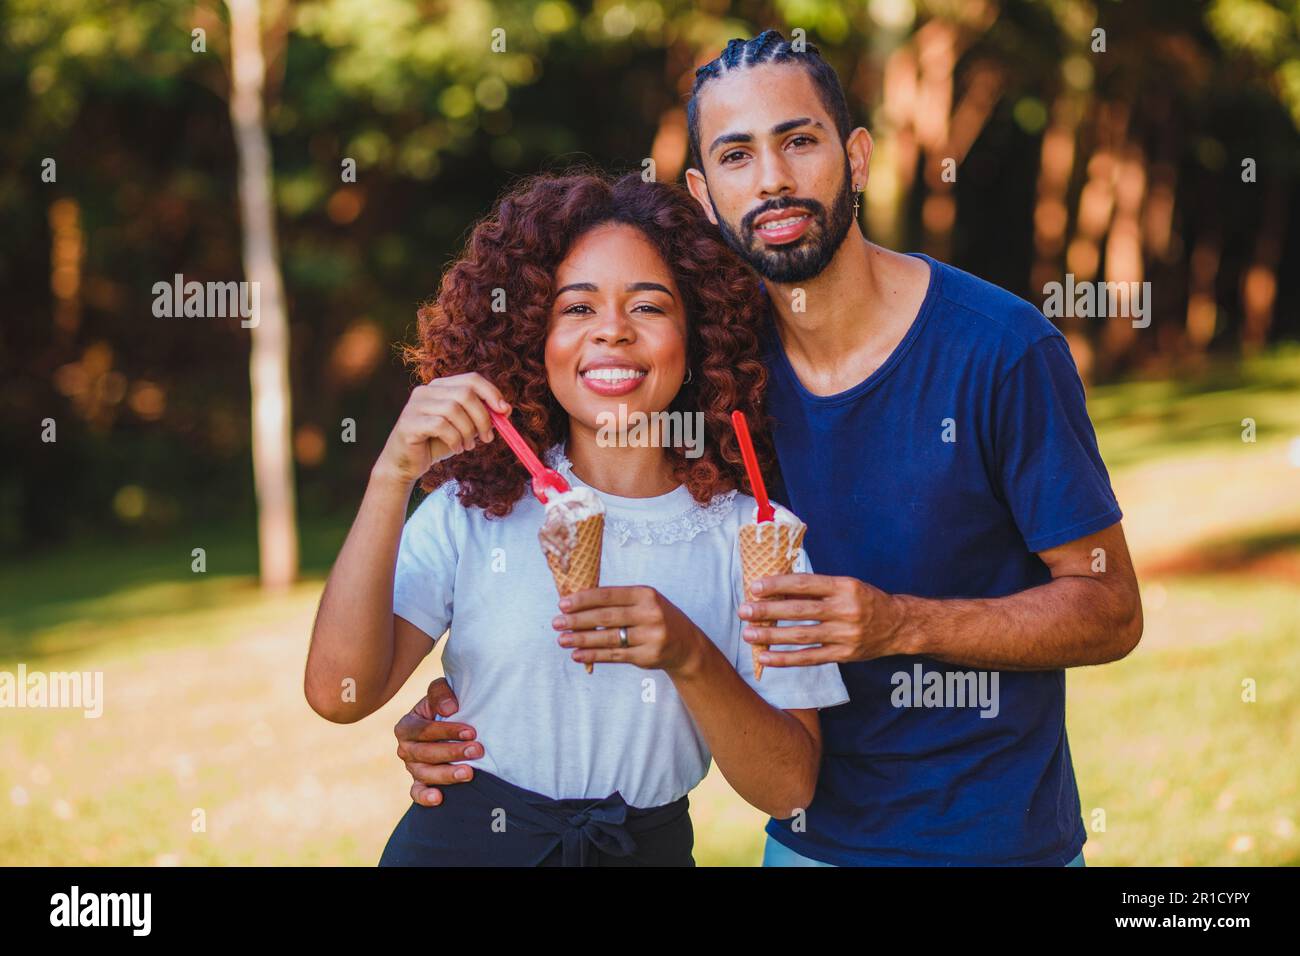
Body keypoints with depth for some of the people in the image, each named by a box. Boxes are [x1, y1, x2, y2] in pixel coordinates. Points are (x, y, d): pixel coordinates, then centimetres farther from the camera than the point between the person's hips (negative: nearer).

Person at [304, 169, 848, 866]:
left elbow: (788, 788, -9)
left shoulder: (753, 536, -6)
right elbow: (339, 693, -17)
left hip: (648, 847, 1)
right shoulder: (474, 509, -6)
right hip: (462, 839, -1)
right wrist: (392, 476, -23)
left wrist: (689, 657, -26)